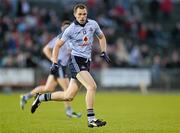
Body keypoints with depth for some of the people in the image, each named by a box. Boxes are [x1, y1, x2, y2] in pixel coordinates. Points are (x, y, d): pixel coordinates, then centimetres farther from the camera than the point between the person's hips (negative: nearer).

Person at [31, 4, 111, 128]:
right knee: (92, 86, -25)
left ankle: (41, 98, 27)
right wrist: (55, 63, -7)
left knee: (68, 96, 8)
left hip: (86, 62, 6)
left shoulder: (93, 24, 6)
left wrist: (103, 52, 11)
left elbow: (101, 37, 24)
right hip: (76, 59, -6)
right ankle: (91, 120, -22)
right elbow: (58, 45, 1)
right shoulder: (71, 29, -6)